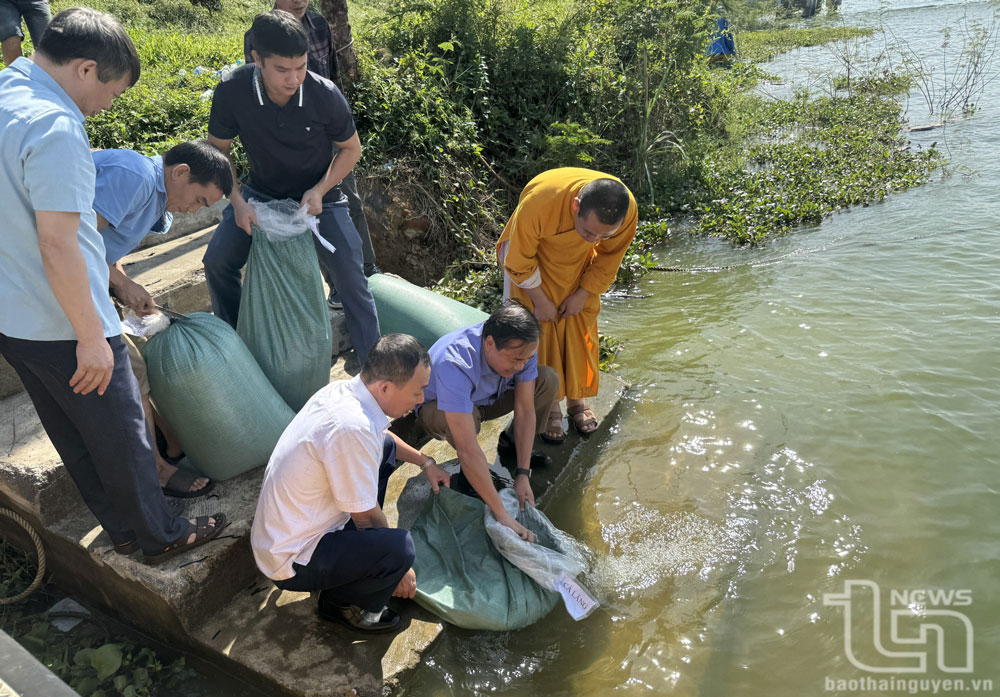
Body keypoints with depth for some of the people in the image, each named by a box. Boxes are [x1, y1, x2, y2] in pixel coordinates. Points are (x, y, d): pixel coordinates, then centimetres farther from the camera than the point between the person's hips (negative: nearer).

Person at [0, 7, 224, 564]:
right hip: (60, 328, -10)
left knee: (73, 436, 20)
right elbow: (58, 245, -26)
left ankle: (124, 529, 38)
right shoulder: (55, 127, -23)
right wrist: (92, 337, -19)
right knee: (122, 436, 8)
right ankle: (161, 537, 27)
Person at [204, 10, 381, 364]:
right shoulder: (232, 91, -21)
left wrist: (319, 191, -21)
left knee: (351, 278, -12)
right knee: (217, 260, -9)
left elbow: (351, 149, -8)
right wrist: (237, 202, -20)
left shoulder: (325, 95, -24)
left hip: (318, 195, -2)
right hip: (262, 193, 2)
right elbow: (217, 150, -6)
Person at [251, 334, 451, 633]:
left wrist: (425, 462, 23)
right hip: (290, 562, -9)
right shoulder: (351, 428, -33)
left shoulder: (342, 389, -5)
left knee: (385, 446, 13)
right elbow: (367, 517, -19)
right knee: (398, 547, -29)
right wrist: (399, 563, -3)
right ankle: (342, 603, 3)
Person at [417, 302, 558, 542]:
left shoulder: (521, 347, -27)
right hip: (438, 407, -5)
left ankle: (510, 443, 8)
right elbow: (468, 450, -47)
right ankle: (467, 475, -7)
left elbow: (525, 410, -19)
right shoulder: (454, 365, -45)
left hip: (487, 397, 5)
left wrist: (523, 474, -24)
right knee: (468, 415, -40)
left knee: (548, 379, -14)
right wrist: (502, 515, -46)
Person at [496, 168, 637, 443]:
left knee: (582, 328, 5)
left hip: (578, 263, 3)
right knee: (539, 330, -4)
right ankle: (549, 405, 12)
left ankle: (577, 399, 23)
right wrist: (540, 301, -15)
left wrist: (583, 294, -8)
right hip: (530, 254, -3)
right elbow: (519, 262, -24)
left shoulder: (627, 209, -31)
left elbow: (610, 256, -9)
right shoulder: (539, 203, -43)